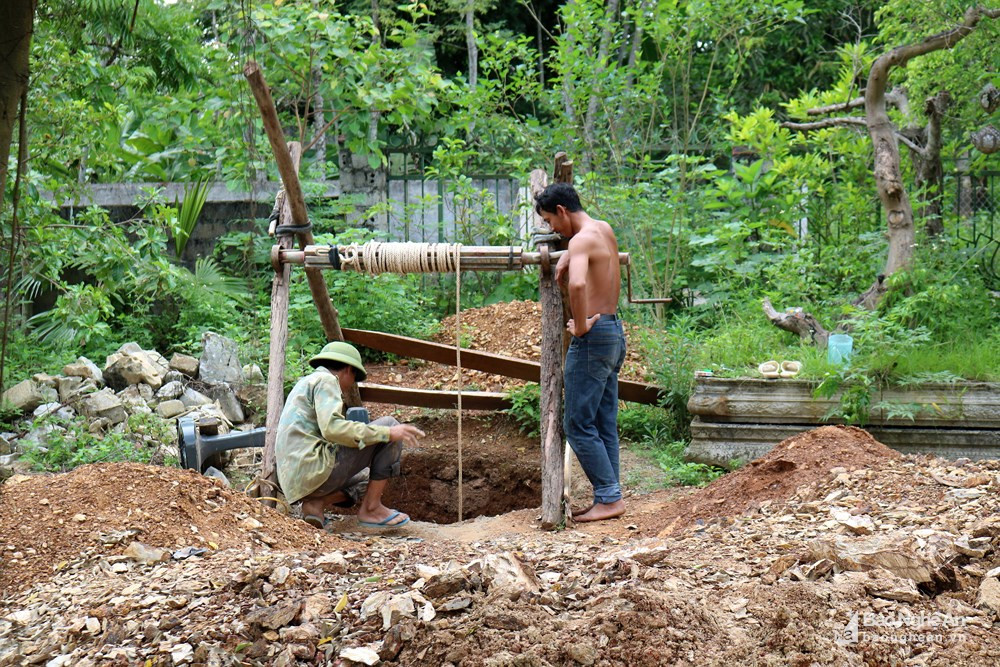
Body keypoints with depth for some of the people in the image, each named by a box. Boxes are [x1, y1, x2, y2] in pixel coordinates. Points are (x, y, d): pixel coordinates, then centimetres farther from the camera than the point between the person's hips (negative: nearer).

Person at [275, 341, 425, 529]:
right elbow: (332, 428, -20)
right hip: (315, 469, -10)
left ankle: (317, 503, 4)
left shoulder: (305, 383, 28)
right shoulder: (326, 381, -2)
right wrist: (388, 433, -17)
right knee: (389, 425, -1)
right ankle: (371, 507, -2)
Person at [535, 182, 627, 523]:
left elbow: (577, 284, -35)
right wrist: (566, 257, 19)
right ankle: (608, 497, 13)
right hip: (614, 332, 10)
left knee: (578, 424, -6)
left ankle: (609, 497, -7)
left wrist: (580, 326, -22)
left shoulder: (581, 241, -16)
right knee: (605, 425, 11)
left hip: (593, 337, -10)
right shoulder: (605, 230, 12)